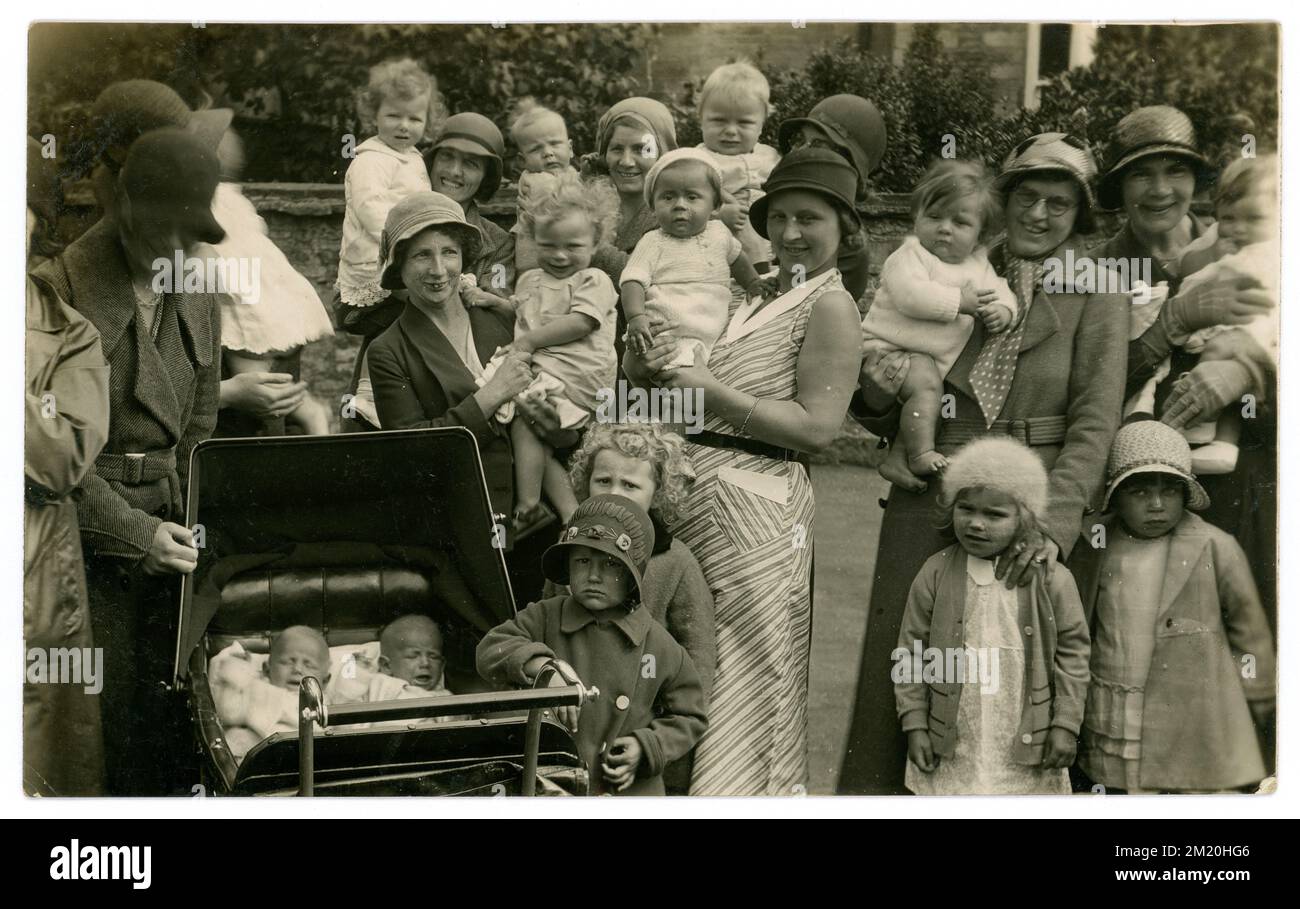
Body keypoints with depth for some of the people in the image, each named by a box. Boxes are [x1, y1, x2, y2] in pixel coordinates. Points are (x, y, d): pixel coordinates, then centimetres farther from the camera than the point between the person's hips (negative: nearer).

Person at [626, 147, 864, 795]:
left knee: (744, 676, -2)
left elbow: (817, 428, -15)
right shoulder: (758, 298, 19)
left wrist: (714, 391, -16)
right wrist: (650, 366, -4)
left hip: (755, 510, -8)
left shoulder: (829, 305, -5)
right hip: (697, 498, 8)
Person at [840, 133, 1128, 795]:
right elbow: (887, 419, 17)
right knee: (893, 672, -2)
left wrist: (1053, 523, -20)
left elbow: (1095, 423, -5)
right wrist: (879, 390, -8)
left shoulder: (1096, 298, 6)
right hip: (929, 504, 3)